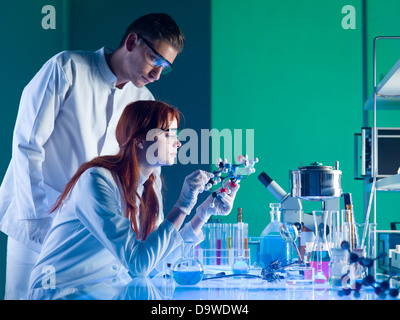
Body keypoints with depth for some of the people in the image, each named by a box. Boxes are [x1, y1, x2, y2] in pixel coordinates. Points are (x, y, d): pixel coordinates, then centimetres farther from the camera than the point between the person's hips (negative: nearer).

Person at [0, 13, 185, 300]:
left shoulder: (144, 102, 7)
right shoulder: (67, 69, -10)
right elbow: (26, 144, -12)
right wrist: (41, 213, -17)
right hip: (37, 221, -4)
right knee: (24, 295, -3)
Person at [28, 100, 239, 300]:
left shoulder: (147, 189, 6)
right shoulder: (97, 181, -20)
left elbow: (162, 259, 5)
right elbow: (140, 263, -25)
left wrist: (204, 213, 2)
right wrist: (182, 207, -24)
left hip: (113, 288, 8)